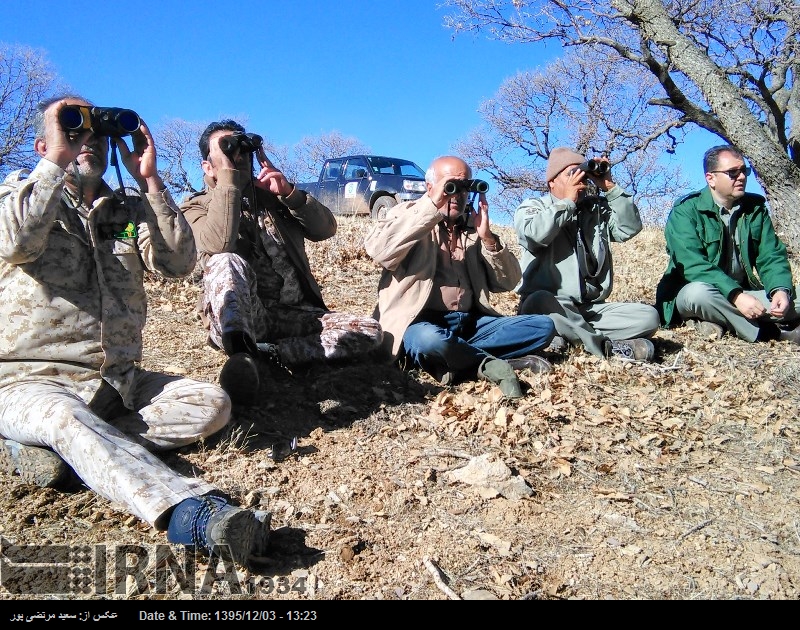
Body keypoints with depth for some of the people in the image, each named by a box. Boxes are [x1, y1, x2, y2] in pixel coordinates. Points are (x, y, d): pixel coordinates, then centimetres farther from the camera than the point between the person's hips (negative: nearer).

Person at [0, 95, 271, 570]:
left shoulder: (128, 210, 13)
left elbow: (179, 263, -6)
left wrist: (149, 179, -8)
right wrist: (57, 160, -15)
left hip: (117, 381, 5)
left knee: (211, 404, -15)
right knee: (69, 418, -37)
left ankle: (49, 447, -22)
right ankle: (191, 513, -59)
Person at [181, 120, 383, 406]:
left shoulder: (273, 196, 18)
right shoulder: (197, 207, 6)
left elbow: (326, 229, 6)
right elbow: (219, 244, -18)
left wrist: (289, 192, -7)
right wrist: (228, 177, -14)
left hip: (294, 314, 4)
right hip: (237, 320, -4)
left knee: (370, 331, -16)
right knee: (227, 262, -33)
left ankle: (265, 352, -25)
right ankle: (242, 355, -53)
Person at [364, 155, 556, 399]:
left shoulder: (474, 224, 16)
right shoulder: (408, 214, 5)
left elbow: (507, 283, 10)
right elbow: (378, 251, -19)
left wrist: (488, 238, -5)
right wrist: (431, 206, -20)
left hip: (471, 322, 6)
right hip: (422, 323, -6)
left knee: (543, 326, -11)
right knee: (429, 340, -40)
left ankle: (455, 360, -22)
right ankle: (493, 364, -16)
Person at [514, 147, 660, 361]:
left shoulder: (598, 209, 19)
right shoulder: (532, 207, 8)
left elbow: (630, 227, 3)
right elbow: (535, 235, -15)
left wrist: (610, 187, 1)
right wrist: (568, 202, -7)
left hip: (592, 309, 5)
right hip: (548, 304, -4)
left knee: (648, 316, -15)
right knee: (540, 301, -40)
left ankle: (568, 336, -25)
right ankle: (608, 347, -29)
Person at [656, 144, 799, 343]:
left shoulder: (755, 208, 6)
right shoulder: (685, 212, -11)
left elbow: (771, 256, 1)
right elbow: (693, 266, -23)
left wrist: (781, 289, -20)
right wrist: (735, 295, -34)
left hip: (743, 293, 5)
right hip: (692, 294, -5)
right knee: (699, 292, -38)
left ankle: (721, 323, -21)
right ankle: (770, 331, -22)